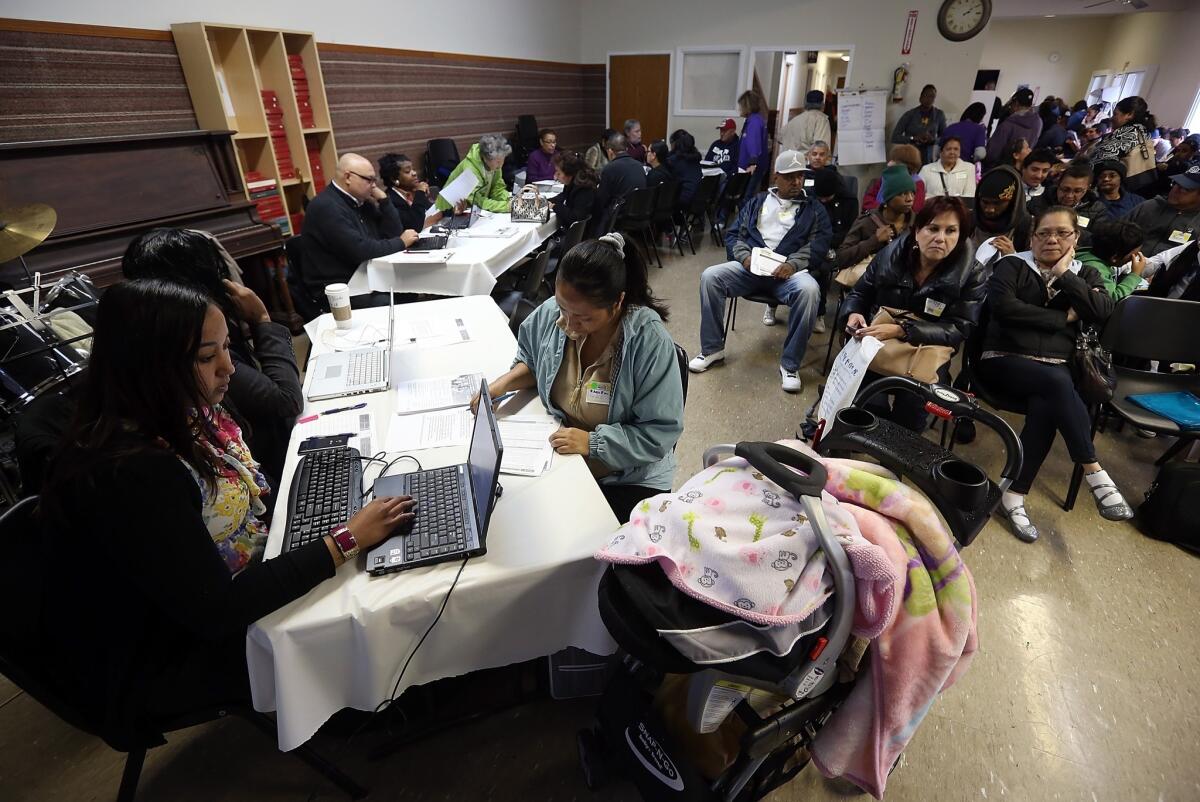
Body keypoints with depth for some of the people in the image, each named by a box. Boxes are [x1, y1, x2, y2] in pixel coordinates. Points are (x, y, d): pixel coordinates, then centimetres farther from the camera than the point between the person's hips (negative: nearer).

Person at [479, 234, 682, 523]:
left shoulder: (650, 342, -23)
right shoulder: (551, 312, -8)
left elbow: (659, 432, -18)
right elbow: (533, 361, 14)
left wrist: (592, 441, -25)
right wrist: (504, 383, -5)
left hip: (630, 480, -4)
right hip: (556, 455, 4)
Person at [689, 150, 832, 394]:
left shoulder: (814, 209, 16)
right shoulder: (757, 202, 23)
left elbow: (819, 243, 2)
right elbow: (733, 234, 16)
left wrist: (793, 264, -18)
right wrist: (744, 256, -7)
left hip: (789, 270, -2)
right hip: (750, 267, 2)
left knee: (809, 290, -36)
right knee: (710, 276, -24)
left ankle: (789, 364, -23)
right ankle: (712, 348, -11)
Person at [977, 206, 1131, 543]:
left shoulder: (1085, 274, 19)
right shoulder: (1012, 265, 8)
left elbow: (1103, 312, 0)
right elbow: (1002, 307, -12)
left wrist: (1065, 276, -3)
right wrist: (1063, 318, -5)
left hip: (1054, 367, 3)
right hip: (1005, 360, -3)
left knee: (1045, 408, -32)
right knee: (1059, 385, -34)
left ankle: (1014, 496, -24)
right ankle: (1095, 475, -25)